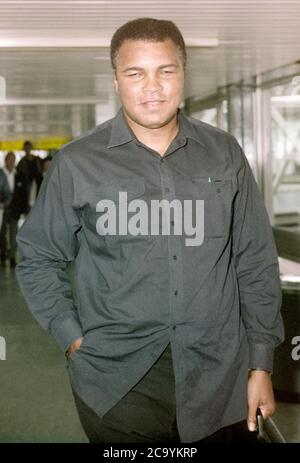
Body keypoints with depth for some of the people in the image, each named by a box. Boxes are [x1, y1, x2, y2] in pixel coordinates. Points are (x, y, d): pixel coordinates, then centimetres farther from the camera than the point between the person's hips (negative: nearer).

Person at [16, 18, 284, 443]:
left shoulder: (224, 153, 3)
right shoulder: (77, 163, -4)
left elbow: (255, 261, 6)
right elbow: (39, 259, 6)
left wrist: (262, 362, 4)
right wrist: (74, 340, -4)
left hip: (220, 378, 2)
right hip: (118, 382, -2)